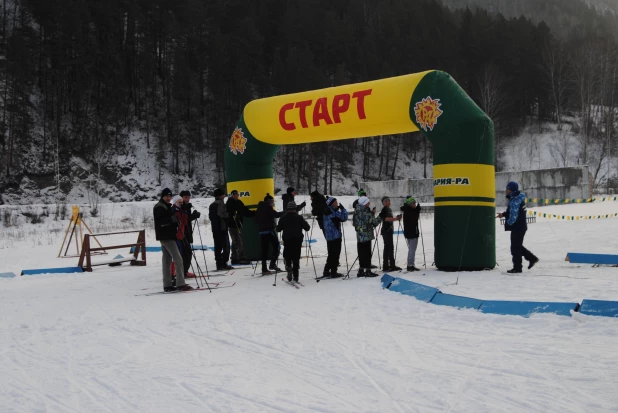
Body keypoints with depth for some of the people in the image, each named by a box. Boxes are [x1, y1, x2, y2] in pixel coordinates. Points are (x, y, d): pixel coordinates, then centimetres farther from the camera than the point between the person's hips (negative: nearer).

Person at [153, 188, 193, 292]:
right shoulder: (159, 207, -10)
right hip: (165, 236, -10)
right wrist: (172, 219, -33)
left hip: (169, 236, 10)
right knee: (178, 259, -14)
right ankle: (180, 284, -17)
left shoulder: (167, 206, 21)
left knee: (167, 260, 10)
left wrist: (177, 222, 7)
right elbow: (159, 221, -24)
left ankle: (167, 285, 13)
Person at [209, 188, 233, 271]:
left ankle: (219, 264, 7)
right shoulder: (220, 203, -9)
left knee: (218, 247, 8)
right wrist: (229, 214, -5)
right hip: (222, 228, -8)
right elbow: (222, 214, -20)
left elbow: (210, 217, 19)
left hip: (215, 229, 8)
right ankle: (224, 263, -11)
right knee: (226, 246, -6)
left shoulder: (212, 205, 17)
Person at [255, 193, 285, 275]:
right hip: (269, 230, -7)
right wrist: (285, 212, -9)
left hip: (261, 231, 7)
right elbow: (276, 215, -17)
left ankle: (264, 269, 2)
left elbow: (256, 219, 20)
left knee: (264, 250, 6)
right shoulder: (268, 208, -7)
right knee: (276, 246, 3)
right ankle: (273, 263, -8)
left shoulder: (259, 209, 16)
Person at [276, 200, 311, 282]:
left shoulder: (283, 218, 0)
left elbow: (278, 229, 4)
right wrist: (304, 223, 19)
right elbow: (307, 228, -2)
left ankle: (288, 267, -14)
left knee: (287, 257, 14)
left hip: (287, 241, 0)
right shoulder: (299, 218, -3)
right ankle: (295, 277, 3)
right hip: (297, 240, 0)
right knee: (296, 258, 6)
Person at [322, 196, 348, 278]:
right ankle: (333, 272, 0)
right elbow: (344, 218, -17)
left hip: (328, 237, 9)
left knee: (331, 254, 17)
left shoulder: (326, 211, 11)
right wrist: (342, 209, -5)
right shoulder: (333, 211, -15)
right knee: (335, 254, -2)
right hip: (335, 236, -9)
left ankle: (326, 271, 19)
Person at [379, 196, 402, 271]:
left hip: (389, 231, 10)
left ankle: (385, 266, 13)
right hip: (386, 231, -10)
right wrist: (396, 218, -29)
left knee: (387, 248, 10)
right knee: (390, 247, -11)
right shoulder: (384, 210, -11)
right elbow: (386, 218, -24)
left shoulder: (389, 209, 19)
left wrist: (396, 218, 11)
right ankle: (392, 265, -11)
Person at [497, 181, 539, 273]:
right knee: (518, 246, 21)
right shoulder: (518, 198, 12)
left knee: (515, 247, -2)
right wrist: (504, 214, 9)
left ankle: (517, 267, 5)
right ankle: (532, 258, 22)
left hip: (517, 227, -10)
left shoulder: (514, 201, -21)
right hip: (521, 226, 10)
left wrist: (509, 223, -7)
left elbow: (514, 215, -23)